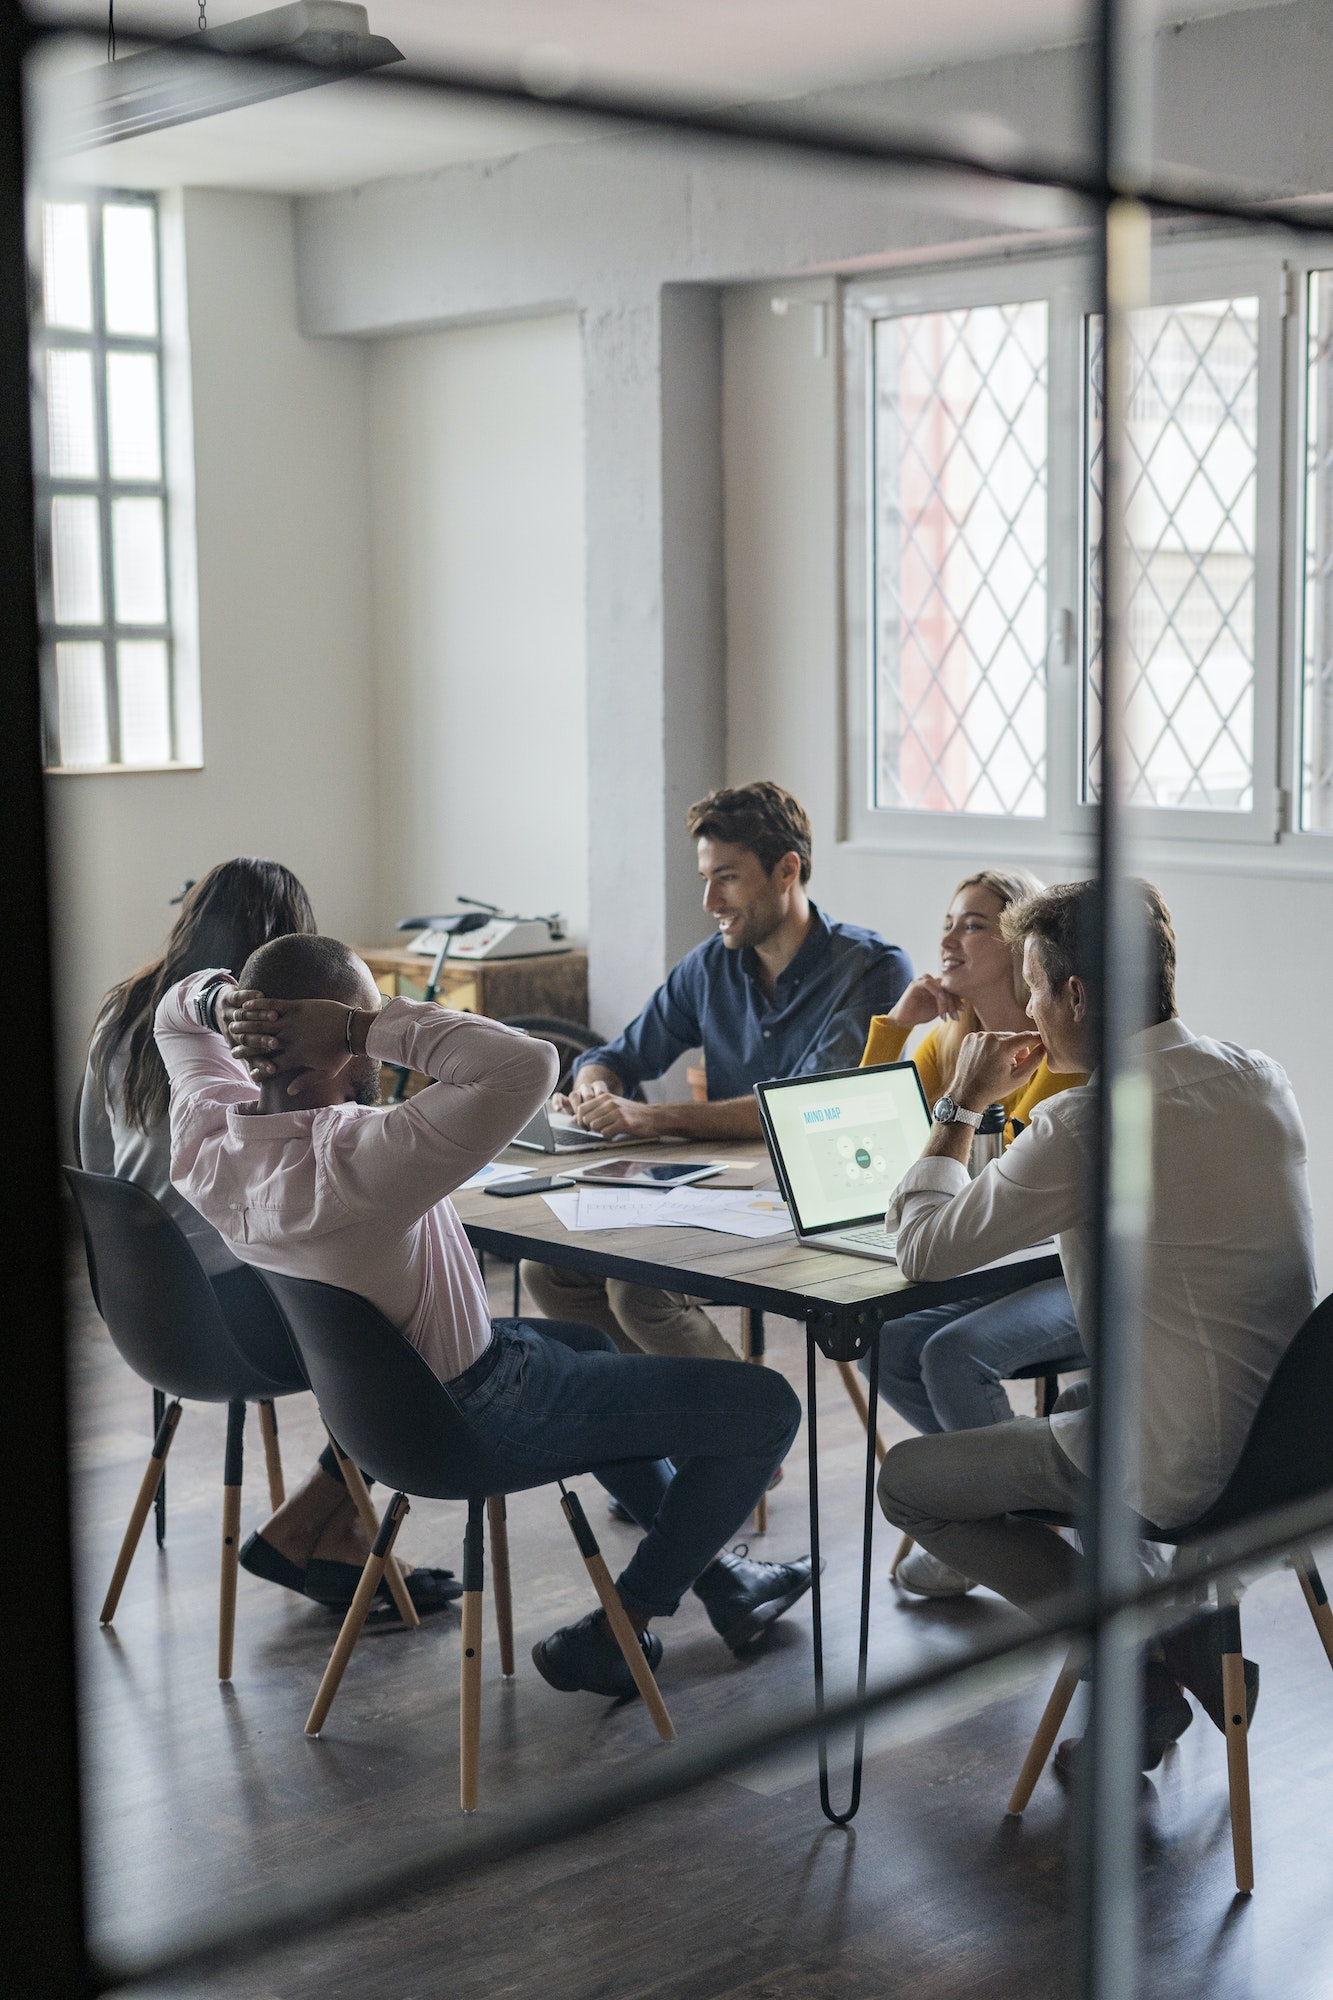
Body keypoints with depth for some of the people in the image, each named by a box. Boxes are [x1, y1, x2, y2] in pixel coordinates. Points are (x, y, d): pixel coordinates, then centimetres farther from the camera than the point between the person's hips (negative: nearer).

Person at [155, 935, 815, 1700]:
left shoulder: (208, 1138, -13)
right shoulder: (356, 1162, -39)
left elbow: (177, 1008, 7)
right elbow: (527, 1064, -46)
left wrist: (223, 1001, -16)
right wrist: (370, 1023, -38)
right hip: (476, 1421, -9)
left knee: (588, 1343, 36)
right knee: (766, 1406, 0)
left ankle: (712, 1576, 43)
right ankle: (611, 1634, 11)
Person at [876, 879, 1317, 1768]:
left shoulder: (1085, 1123, -23)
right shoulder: (1260, 1079, 0)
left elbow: (923, 1246, -12)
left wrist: (963, 1105, 1)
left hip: (1184, 1472, -8)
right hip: (1283, 1439, 8)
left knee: (906, 1478, 10)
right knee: (1068, 1402, 35)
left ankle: (1138, 1669, 5)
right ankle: (1192, 1640, 25)